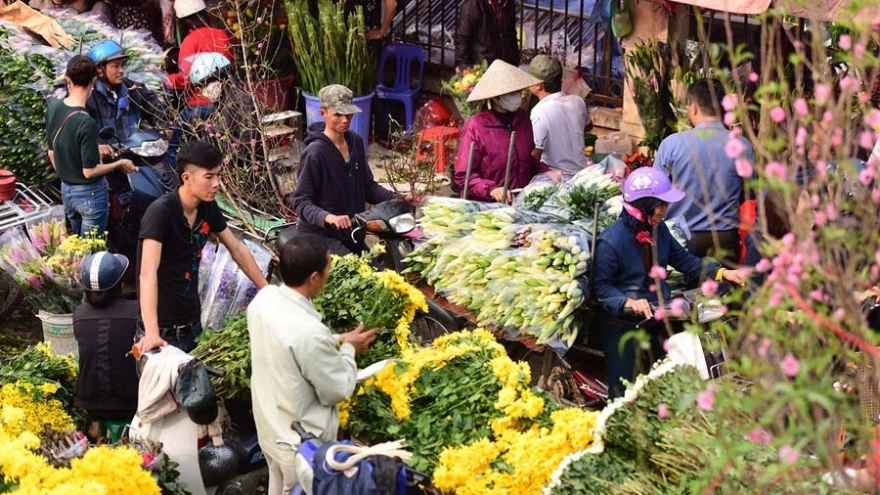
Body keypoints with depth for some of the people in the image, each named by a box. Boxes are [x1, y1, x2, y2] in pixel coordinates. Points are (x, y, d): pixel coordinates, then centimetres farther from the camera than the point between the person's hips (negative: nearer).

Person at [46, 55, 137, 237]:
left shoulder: (53, 107, -5)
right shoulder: (87, 123, -27)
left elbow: (52, 153, 6)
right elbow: (90, 171, -22)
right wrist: (119, 164, -7)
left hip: (66, 191, 7)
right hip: (90, 194, -7)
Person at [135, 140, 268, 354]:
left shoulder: (208, 208, -1)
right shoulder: (161, 212, -23)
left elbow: (238, 250, 13)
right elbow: (148, 273, -33)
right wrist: (152, 333, -44)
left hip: (193, 323, 7)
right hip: (164, 330, -7)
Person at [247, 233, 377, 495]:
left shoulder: (263, 298, -12)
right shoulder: (309, 332, -36)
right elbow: (337, 391, -21)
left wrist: (335, 341, 4)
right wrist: (348, 349, -6)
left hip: (269, 429, 7)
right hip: (301, 445, -7)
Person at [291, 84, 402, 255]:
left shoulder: (355, 141, 3)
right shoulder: (315, 152, -19)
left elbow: (367, 186, 11)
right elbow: (301, 201, -19)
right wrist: (327, 217, -37)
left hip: (351, 233, 7)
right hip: (320, 236, -7)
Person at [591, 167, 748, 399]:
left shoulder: (659, 229, -1)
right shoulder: (610, 241, -22)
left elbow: (683, 260, 7)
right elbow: (601, 285, -19)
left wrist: (722, 273, -3)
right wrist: (628, 302, -34)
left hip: (657, 318, 7)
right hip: (620, 324, -7)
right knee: (623, 391, -2)